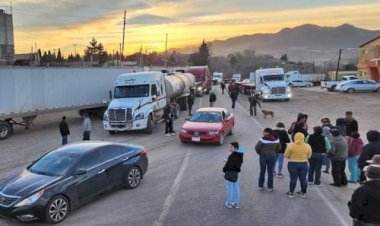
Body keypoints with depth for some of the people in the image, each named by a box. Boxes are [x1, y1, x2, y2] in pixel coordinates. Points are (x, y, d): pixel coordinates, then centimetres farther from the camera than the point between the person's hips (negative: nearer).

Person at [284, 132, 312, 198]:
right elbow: (309, 156, 6)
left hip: (293, 164, -2)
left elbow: (286, 155, -5)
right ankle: (303, 192, 22)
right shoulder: (307, 146, -3)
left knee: (293, 178, 3)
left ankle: (291, 192, 10)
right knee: (303, 179, 11)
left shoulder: (290, 145, -11)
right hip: (304, 164, 3)